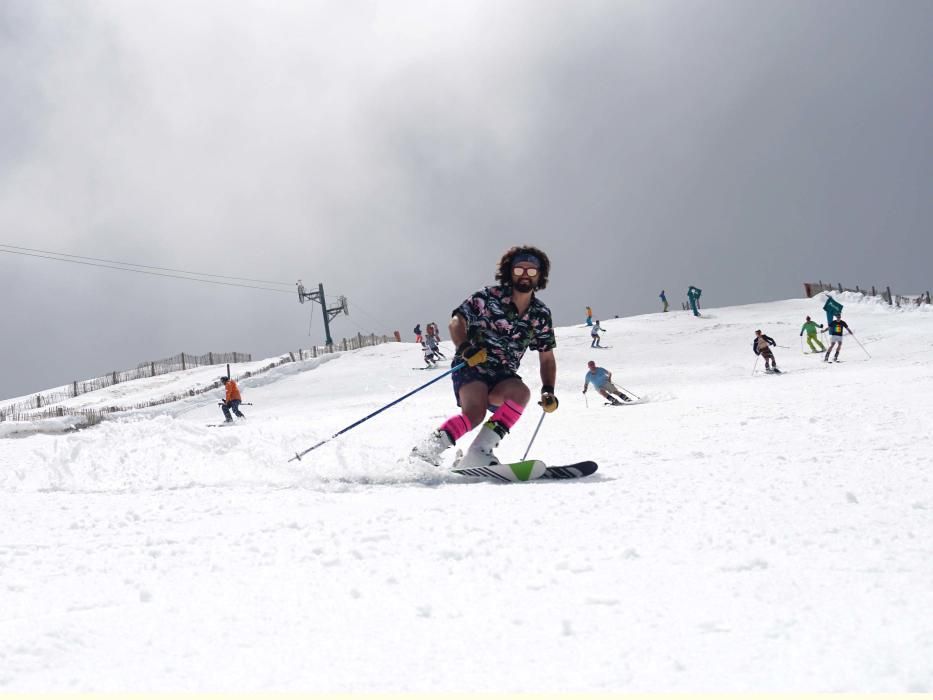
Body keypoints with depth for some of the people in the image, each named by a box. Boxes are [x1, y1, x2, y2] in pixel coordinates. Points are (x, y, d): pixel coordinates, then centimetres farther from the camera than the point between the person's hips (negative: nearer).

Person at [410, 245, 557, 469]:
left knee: (521, 393, -31)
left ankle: (479, 452, -31)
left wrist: (548, 391, -1)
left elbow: (547, 358, 14)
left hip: (503, 377, 4)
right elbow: (456, 322, -8)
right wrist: (465, 348, -28)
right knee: (475, 413, -33)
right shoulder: (490, 297, -5)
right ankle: (425, 452, -21)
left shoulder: (541, 315, 8)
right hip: (471, 367, -4)